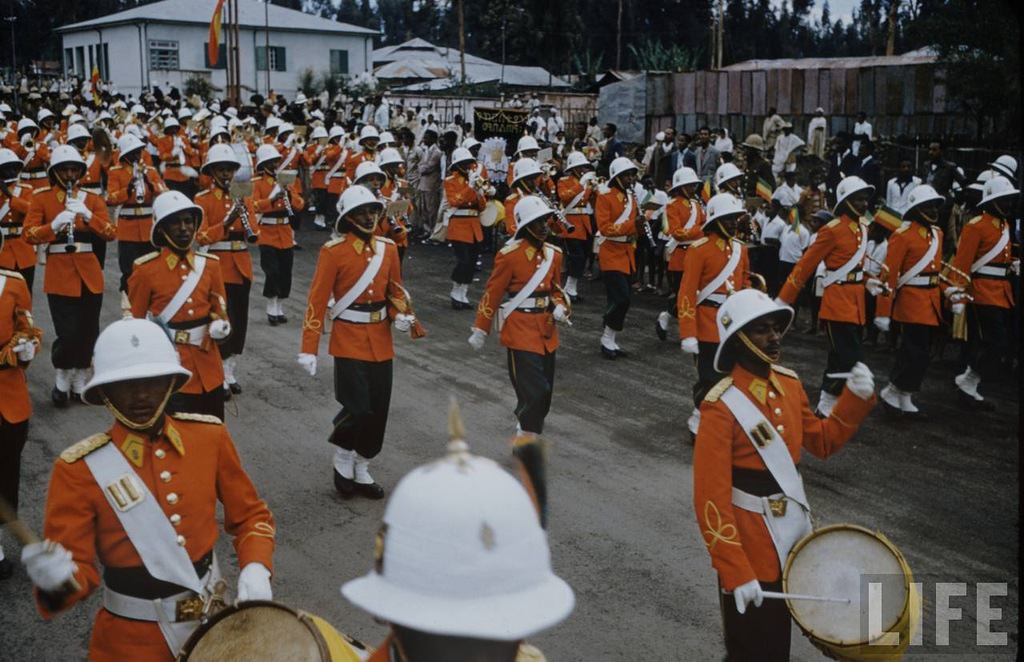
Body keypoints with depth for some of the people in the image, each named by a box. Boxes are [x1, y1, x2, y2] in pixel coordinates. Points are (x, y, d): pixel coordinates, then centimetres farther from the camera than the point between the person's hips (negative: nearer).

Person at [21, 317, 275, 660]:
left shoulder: (210, 436, -8)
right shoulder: (80, 468, -16)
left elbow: (250, 515, 2)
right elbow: (76, 571, -17)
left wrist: (255, 570, -15)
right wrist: (58, 577, -39)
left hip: (212, 620, 3)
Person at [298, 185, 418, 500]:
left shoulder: (388, 248, 6)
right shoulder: (333, 251, -10)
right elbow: (317, 300, -11)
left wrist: (402, 315, -6)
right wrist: (308, 349, -15)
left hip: (382, 340, 5)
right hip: (350, 340, -5)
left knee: (379, 409, 8)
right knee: (358, 408, -12)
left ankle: (361, 470, 26)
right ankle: (342, 458, 17)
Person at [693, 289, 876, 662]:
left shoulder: (789, 383, 0)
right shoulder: (722, 408, -25)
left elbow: (822, 442, 13)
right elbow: (712, 499, -26)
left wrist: (856, 398, -3)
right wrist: (737, 574, -27)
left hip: (794, 531, 7)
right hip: (750, 543, -7)